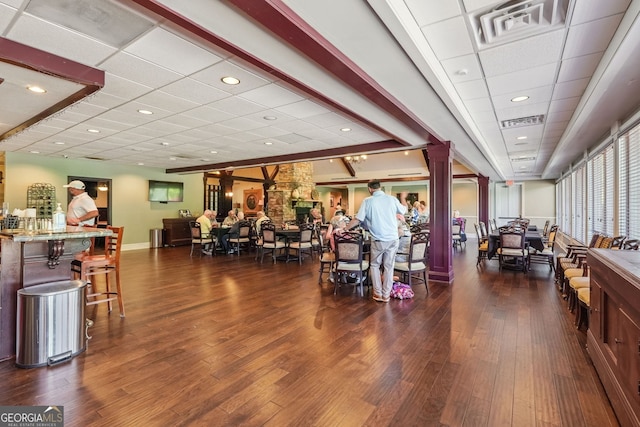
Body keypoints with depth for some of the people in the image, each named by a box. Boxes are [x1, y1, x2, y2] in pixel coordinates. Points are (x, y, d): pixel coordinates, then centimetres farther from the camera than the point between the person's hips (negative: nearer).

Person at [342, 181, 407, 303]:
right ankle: (386, 295, 18)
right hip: (393, 239, 2)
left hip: (378, 240, -2)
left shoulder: (367, 201, -7)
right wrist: (403, 198, 37)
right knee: (389, 266, 11)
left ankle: (378, 294, 18)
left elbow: (357, 220, -7)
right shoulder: (392, 199, 0)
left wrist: (345, 229, 7)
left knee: (375, 265, 16)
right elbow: (404, 211, 18)